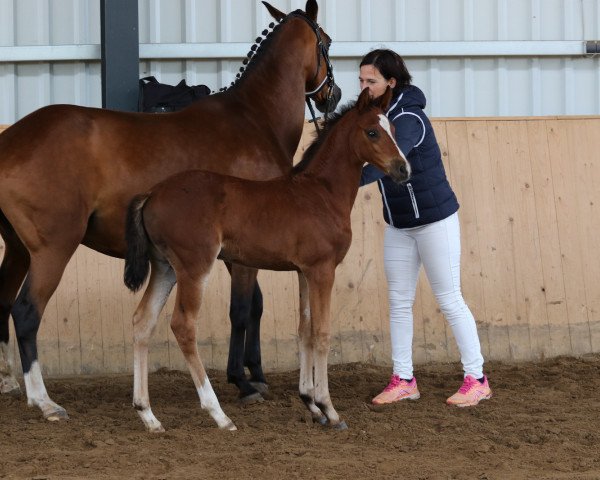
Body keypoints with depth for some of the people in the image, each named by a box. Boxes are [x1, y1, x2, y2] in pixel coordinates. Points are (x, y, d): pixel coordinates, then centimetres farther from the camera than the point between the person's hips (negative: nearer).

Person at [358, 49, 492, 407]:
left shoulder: (408, 118, -24)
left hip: (434, 219, -8)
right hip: (399, 225, 8)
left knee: (449, 299, -2)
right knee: (399, 301, 7)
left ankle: (477, 379, 6)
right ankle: (403, 381, 12)